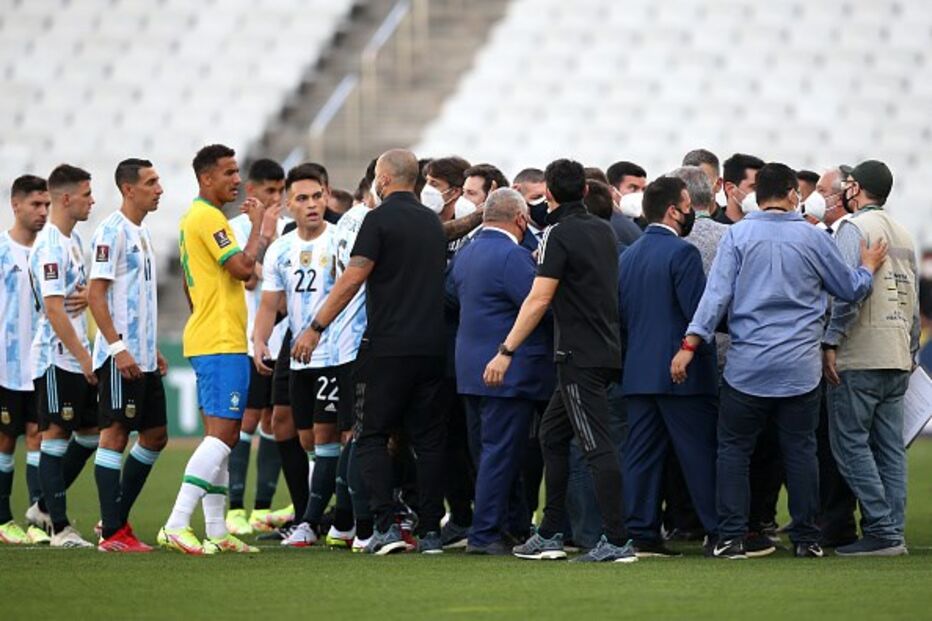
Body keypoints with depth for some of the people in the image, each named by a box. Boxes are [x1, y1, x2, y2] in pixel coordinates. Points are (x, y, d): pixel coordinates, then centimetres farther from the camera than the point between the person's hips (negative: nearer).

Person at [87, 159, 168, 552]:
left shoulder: (141, 232, 17)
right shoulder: (112, 232, -11)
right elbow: (96, 294, -16)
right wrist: (118, 348, -21)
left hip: (143, 357, 9)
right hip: (121, 355, -9)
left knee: (155, 436, 11)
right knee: (115, 434, -6)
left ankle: (116, 518, 19)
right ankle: (112, 533, -4)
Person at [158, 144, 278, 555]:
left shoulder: (194, 218, 19)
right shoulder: (208, 217, -13)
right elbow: (243, 268, -20)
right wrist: (259, 226, -7)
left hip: (209, 340, 11)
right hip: (220, 344, -11)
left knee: (221, 436, 11)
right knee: (222, 433, -14)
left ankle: (217, 532, 11)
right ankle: (176, 526, -20)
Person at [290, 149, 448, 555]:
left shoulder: (380, 219, -7)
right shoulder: (432, 222, 14)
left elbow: (351, 281, -12)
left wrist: (315, 328, -8)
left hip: (387, 346, -6)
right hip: (431, 346, 6)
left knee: (372, 436, 1)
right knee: (428, 438, 8)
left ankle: (385, 526, -9)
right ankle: (430, 531, 6)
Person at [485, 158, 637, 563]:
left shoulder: (559, 234, -11)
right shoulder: (603, 231, 13)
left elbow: (538, 299, -18)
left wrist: (506, 351, -17)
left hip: (581, 358, -9)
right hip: (606, 351, 9)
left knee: (597, 446, -10)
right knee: (552, 436, 16)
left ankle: (617, 541, -13)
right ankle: (549, 536, 18)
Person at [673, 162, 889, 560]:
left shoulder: (738, 235, -2)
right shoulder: (812, 238, 0)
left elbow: (717, 293, -9)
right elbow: (852, 289, 10)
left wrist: (690, 344, -8)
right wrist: (869, 267, 31)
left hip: (747, 366, -1)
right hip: (800, 369, 1)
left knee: (734, 449, 6)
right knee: (800, 449, 8)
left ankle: (731, 537, 0)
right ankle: (806, 538, 9)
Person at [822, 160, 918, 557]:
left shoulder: (855, 228, -7)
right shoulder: (902, 234, 17)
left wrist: (831, 341, -16)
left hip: (860, 359, -8)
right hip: (898, 359, 8)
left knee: (850, 443, -5)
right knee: (890, 448, 8)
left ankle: (881, 531, -11)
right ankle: (893, 533, 6)